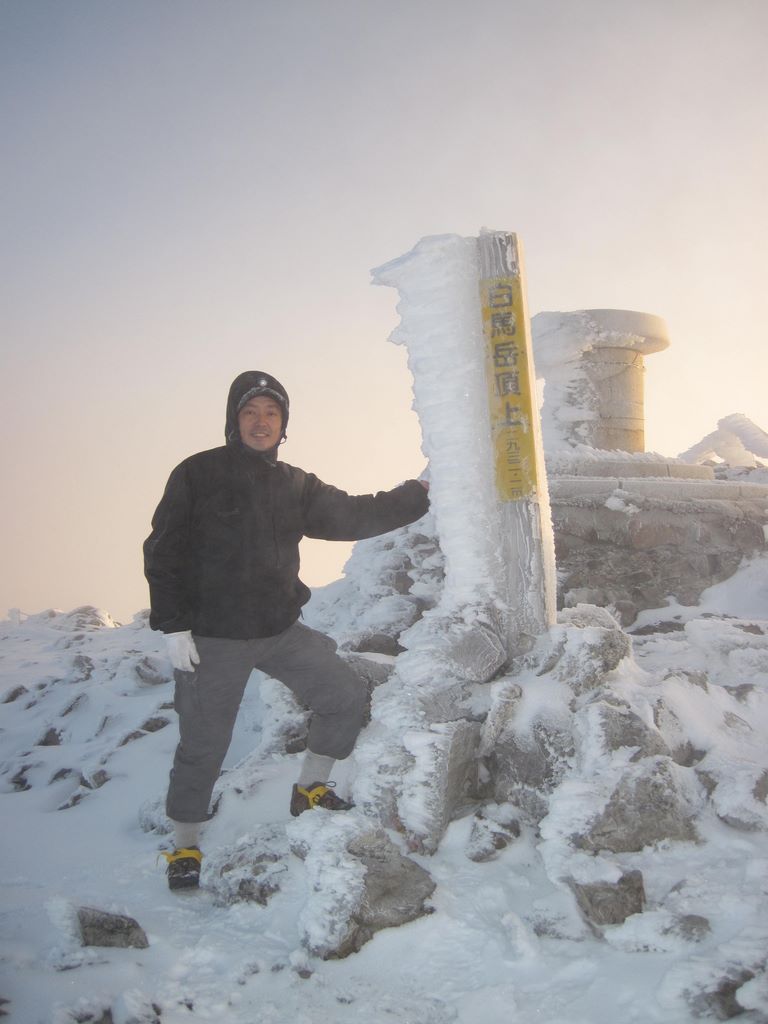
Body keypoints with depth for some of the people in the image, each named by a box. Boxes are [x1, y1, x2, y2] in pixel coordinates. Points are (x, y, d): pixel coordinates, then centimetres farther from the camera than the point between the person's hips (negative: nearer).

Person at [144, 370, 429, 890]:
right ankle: (186, 847, 24)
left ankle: (310, 789, 24)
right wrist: (173, 626, -13)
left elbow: (350, 516, 1)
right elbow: (163, 552, -7)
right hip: (213, 638, -5)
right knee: (203, 745, 2)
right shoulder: (198, 474, -6)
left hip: (282, 630, 5)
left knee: (347, 697, 4)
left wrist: (418, 495, -7)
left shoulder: (297, 485, 8)